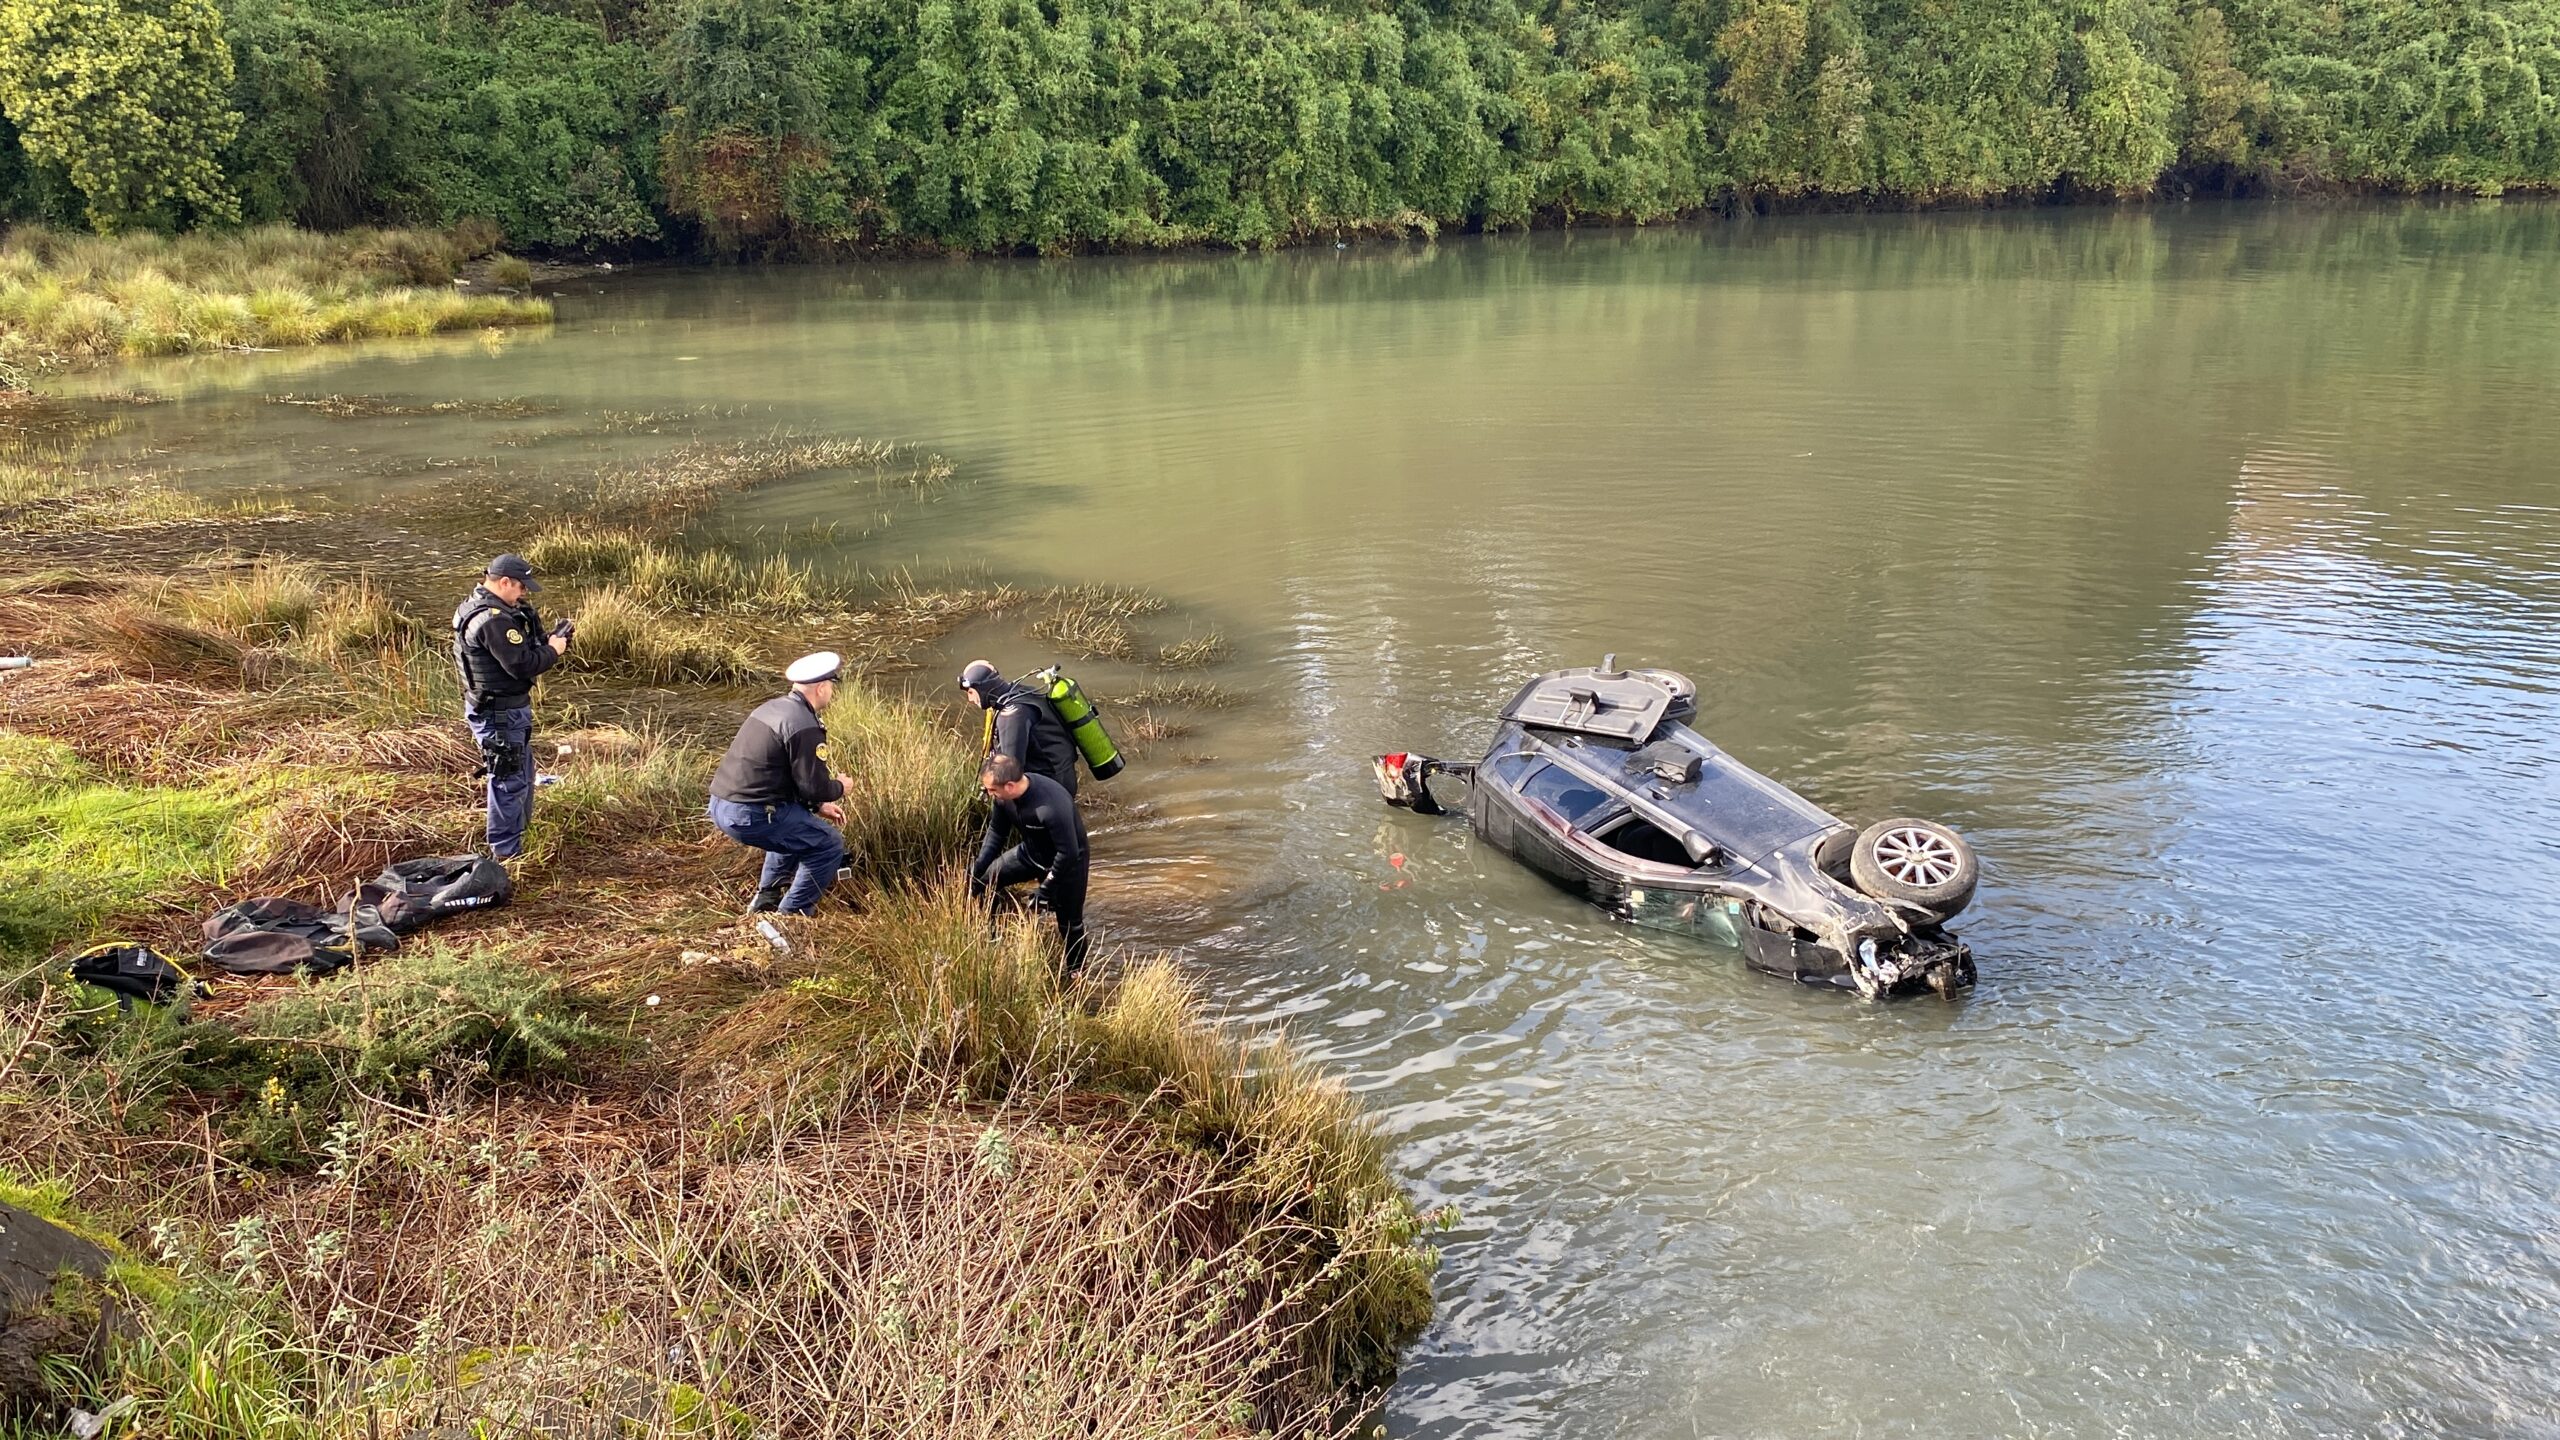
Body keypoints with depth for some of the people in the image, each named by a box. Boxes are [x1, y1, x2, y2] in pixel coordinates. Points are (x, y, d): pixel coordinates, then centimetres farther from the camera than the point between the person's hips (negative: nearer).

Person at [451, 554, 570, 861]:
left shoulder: (475, 606, 9)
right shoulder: (494, 620, -26)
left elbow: (518, 648, 13)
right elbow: (522, 664, -27)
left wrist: (547, 640, 0)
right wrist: (553, 650, -11)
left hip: (504, 710, 11)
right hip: (500, 714, -11)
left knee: (522, 774, 25)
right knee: (510, 781, -1)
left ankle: (519, 833, 40)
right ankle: (506, 852, 7)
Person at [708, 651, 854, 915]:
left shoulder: (773, 707, 15)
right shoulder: (804, 725, -15)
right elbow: (814, 786, -14)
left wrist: (817, 806, 21)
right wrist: (840, 787, 8)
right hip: (750, 816, -10)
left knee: (798, 826, 32)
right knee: (829, 843, 1)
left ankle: (766, 898, 33)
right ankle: (792, 915, 6)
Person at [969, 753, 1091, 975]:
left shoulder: (1052, 805, -40)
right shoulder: (1004, 797, -19)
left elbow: (1068, 852, -32)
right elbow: (996, 832, -2)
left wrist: (1045, 889, -24)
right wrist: (976, 870, -9)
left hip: (1067, 861, -7)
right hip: (1032, 853, 7)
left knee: (1069, 922, 4)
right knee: (982, 881, 0)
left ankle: (1076, 972, 28)